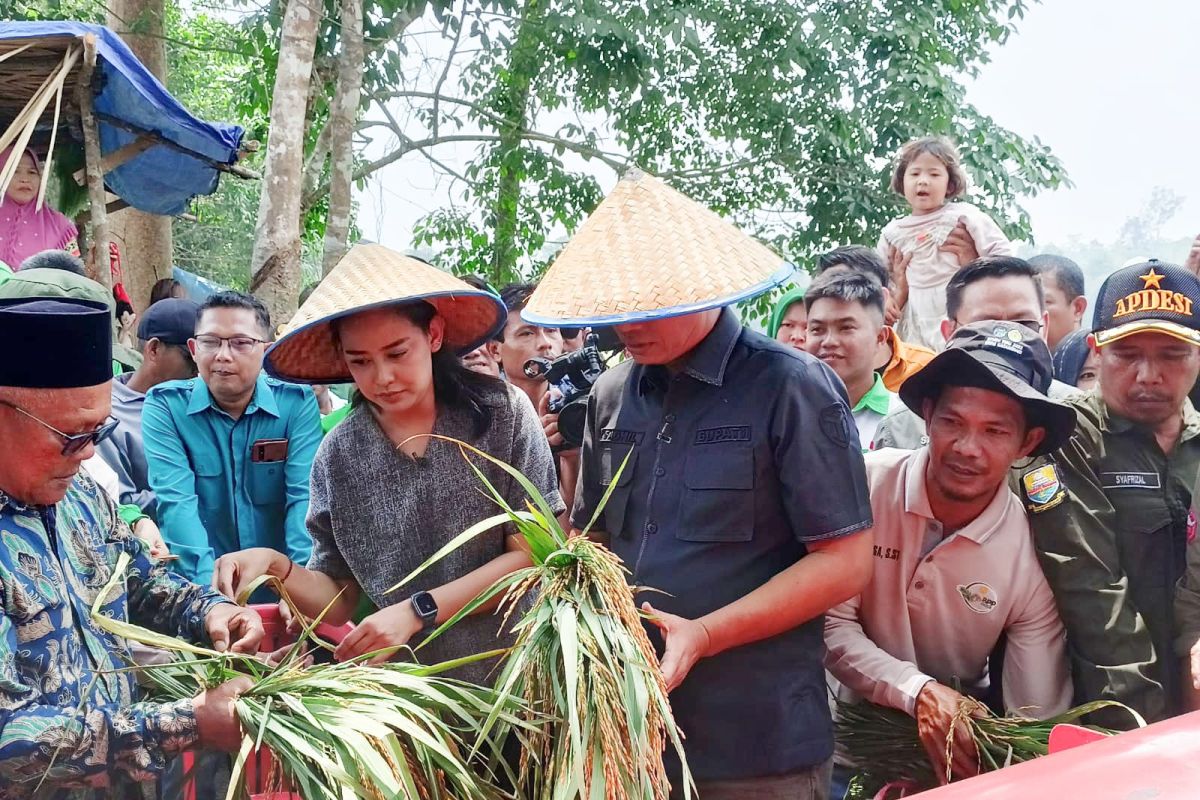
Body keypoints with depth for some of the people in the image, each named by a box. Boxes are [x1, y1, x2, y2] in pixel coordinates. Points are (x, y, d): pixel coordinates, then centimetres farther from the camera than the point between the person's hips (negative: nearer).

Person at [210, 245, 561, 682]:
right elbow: (338, 599, 8)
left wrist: (417, 610, -9)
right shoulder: (339, 456, 4)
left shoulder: (501, 412, -2)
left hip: (510, 674, -1)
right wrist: (279, 568, -11)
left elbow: (533, 552, -2)